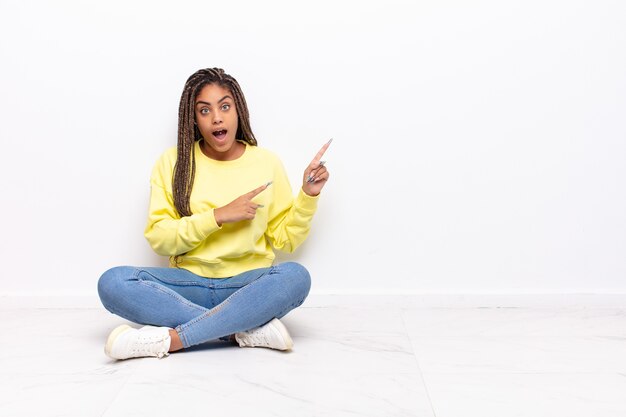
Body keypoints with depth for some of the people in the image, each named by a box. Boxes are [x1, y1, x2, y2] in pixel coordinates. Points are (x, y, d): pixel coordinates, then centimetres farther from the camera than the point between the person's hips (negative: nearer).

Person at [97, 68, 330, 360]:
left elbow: (286, 239, 8)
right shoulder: (172, 162, 3)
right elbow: (158, 238, -4)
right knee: (113, 282, -26)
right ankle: (250, 330, -28)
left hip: (248, 285, 0)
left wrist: (308, 195, -7)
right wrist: (218, 216, -14)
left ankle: (170, 339, -31)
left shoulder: (266, 162, 5)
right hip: (189, 282, 1)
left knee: (296, 276, -32)